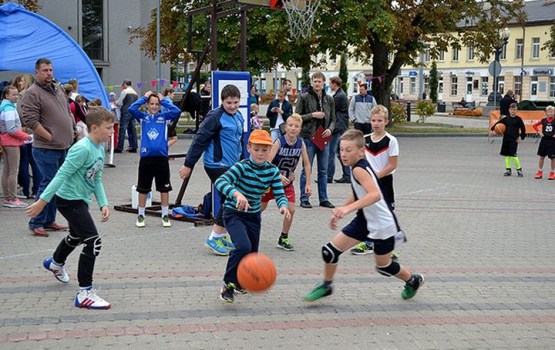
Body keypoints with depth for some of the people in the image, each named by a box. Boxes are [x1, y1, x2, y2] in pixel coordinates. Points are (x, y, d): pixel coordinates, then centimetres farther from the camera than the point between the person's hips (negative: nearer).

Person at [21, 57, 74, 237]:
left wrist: (70, 132, 13)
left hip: (63, 147, 8)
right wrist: (50, 137, -15)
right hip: (46, 148, -8)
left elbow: (68, 112, 24)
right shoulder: (32, 93, -11)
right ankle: (36, 224, 2)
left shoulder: (58, 88, 15)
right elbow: (30, 121, -18)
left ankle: (49, 220, 23)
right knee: (48, 184, -8)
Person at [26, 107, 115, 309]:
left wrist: (103, 204, -2)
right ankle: (84, 293, -10)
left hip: (80, 200, 10)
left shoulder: (99, 148, 4)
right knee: (93, 242, -15)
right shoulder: (83, 149, -25)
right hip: (69, 200, -10)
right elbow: (62, 175, -26)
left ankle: (55, 263, 62)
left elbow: (96, 180, 9)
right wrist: (42, 201, -26)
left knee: (77, 236, 32)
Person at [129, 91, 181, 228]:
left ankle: (165, 215, 20)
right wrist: (144, 97, -4)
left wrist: (163, 100, -3)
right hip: (146, 158, 0)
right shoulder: (143, 117, 4)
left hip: (162, 158, 0)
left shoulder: (164, 117, 4)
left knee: (164, 189, 8)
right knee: (143, 189, 10)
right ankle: (141, 215, 23)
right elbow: (132, 109, -12)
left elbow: (177, 111, -11)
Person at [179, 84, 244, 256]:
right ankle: (214, 238, -3)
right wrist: (188, 164, -15)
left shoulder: (238, 116, 12)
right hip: (217, 165, -9)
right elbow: (200, 140, -15)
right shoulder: (215, 117, -15)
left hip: (231, 165, 9)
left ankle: (221, 236, 22)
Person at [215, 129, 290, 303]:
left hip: (253, 215, 6)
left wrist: (283, 206, -31)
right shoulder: (242, 167, -22)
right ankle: (228, 284, -11)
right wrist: (237, 193, -54)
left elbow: (279, 194, -8)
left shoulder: (273, 171, -6)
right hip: (234, 213, -6)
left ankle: (239, 282, 41)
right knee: (243, 246, -28)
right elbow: (220, 182, -36)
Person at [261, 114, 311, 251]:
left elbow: (307, 164, 1)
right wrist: (279, 176, -37)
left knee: (291, 209, -6)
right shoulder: (279, 142, -22)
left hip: (287, 181, 3)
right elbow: (267, 163, -27)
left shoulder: (301, 144, -10)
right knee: (261, 207, 9)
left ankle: (283, 239, 10)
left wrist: (308, 184, -3)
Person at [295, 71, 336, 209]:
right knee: (306, 170, 1)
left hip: (324, 138, 4)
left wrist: (330, 129, -6)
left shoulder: (329, 99, 9)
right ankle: (304, 199, 8)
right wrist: (312, 115, -15)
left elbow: (333, 119, 14)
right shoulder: (304, 97, -3)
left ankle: (323, 199, 16)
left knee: (323, 171, 9)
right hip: (308, 137, -4)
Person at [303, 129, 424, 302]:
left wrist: (348, 208, -51)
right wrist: (340, 212, 20)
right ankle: (327, 285, 23)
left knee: (383, 267, 12)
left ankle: (413, 280, 40)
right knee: (330, 250, 2)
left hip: (382, 224, -8)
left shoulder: (359, 170, -25)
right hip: (365, 220, 8)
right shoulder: (359, 167, 3)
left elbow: (375, 194, -42)